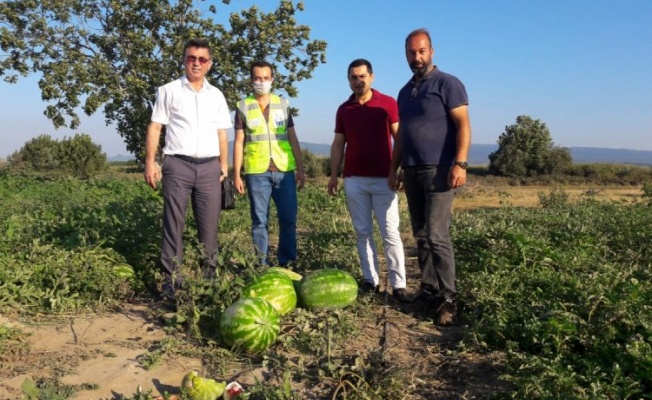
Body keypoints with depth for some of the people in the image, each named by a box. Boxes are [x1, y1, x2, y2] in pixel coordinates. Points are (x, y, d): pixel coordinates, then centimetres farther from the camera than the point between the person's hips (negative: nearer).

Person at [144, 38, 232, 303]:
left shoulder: (216, 95, 15)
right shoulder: (169, 91, 6)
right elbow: (155, 127, 3)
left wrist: (224, 166, 7)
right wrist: (150, 162, -6)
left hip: (209, 166, 3)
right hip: (178, 164, -3)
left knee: (209, 226, 4)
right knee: (174, 225, -1)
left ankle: (209, 277, 14)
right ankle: (171, 281, 5)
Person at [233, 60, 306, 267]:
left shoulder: (283, 104, 11)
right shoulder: (243, 106, 5)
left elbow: (293, 138, 12)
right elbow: (239, 142, 3)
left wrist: (300, 169, 7)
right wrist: (237, 174, -2)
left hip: (284, 170, 2)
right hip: (257, 172, -2)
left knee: (289, 219, 2)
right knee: (260, 221, 4)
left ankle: (286, 263, 14)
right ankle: (262, 265, 13)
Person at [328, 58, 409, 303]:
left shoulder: (388, 103, 0)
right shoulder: (344, 109, 10)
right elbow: (338, 144, 13)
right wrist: (333, 175, 7)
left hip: (383, 178, -3)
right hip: (353, 180, 3)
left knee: (390, 233, -3)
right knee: (363, 232, 6)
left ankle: (398, 285, 0)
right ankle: (370, 280, 13)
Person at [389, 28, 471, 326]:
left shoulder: (447, 84, -2)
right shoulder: (405, 92, 18)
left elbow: (463, 125, -10)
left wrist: (460, 163, -20)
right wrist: (394, 168, 18)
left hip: (438, 170, -7)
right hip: (411, 172, 7)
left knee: (437, 236, -11)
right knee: (421, 236, 8)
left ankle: (447, 299, -4)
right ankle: (428, 291, 16)